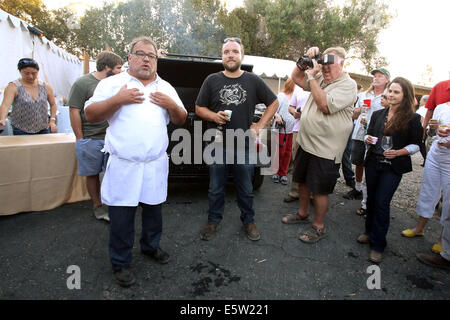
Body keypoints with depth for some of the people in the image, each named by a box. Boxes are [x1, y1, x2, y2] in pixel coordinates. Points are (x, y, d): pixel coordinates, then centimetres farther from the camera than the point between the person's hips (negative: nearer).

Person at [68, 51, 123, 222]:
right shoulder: (82, 83, -4)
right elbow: (74, 112, -6)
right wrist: (80, 139, -7)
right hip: (91, 139, -4)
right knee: (92, 174, 8)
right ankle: (97, 205, 22)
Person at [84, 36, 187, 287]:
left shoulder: (166, 88, 13)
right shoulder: (112, 84, 3)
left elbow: (181, 120, 14)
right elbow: (90, 115, -2)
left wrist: (171, 105, -6)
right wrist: (118, 100, -15)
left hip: (156, 164, 3)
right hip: (123, 165, -3)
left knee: (154, 210, 16)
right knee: (121, 217, 4)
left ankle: (151, 246, 39)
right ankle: (121, 263, 22)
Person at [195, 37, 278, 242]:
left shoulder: (253, 81, 4)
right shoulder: (212, 80, 4)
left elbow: (274, 103, 13)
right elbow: (199, 108, 8)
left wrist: (260, 125, 3)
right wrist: (214, 116, -12)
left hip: (245, 146, 0)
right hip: (218, 145, 0)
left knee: (246, 189, 12)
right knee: (215, 189, 12)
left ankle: (248, 221, 31)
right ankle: (213, 221, 31)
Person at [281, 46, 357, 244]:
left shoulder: (348, 85, -11)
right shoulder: (320, 78, 11)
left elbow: (325, 105, -23)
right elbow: (296, 78, 15)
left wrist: (312, 76, -18)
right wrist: (305, 61, -1)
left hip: (325, 149, -8)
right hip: (305, 142, 8)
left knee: (320, 190, 2)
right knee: (302, 181, 19)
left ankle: (318, 227, 19)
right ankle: (303, 214, 39)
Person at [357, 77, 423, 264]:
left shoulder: (412, 118, -5)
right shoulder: (377, 114, 8)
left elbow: (415, 144, -2)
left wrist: (398, 152, -18)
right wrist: (368, 139, -6)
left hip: (394, 167, -4)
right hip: (373, 163, 5)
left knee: (382, 203, -6)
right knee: (371, 199, 13)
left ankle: (378, 245, 6)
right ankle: (369, 231, 32)